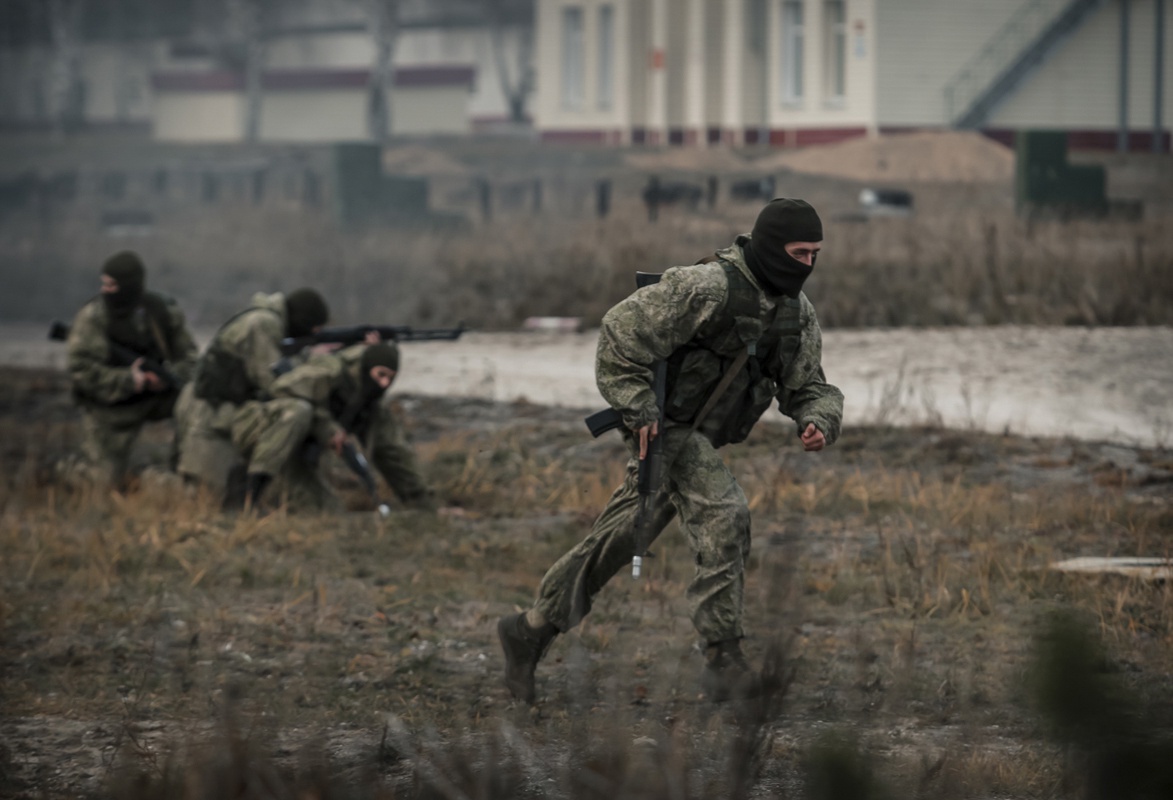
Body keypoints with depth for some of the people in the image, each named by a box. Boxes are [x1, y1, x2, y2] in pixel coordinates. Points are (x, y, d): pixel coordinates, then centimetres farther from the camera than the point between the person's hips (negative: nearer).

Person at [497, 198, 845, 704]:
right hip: (665, 426, -8)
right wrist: (637, 411, -22)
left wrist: (817, 421, -15)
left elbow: (809, 386, 9)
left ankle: (532, 629, 24)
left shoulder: (796, 311, 4)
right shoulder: (708, 286, -22)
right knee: (722, 515, -23)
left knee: (617, 542, 13)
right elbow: (621, 331, -21)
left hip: (700, 438, 8)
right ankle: (722, 657, -21)